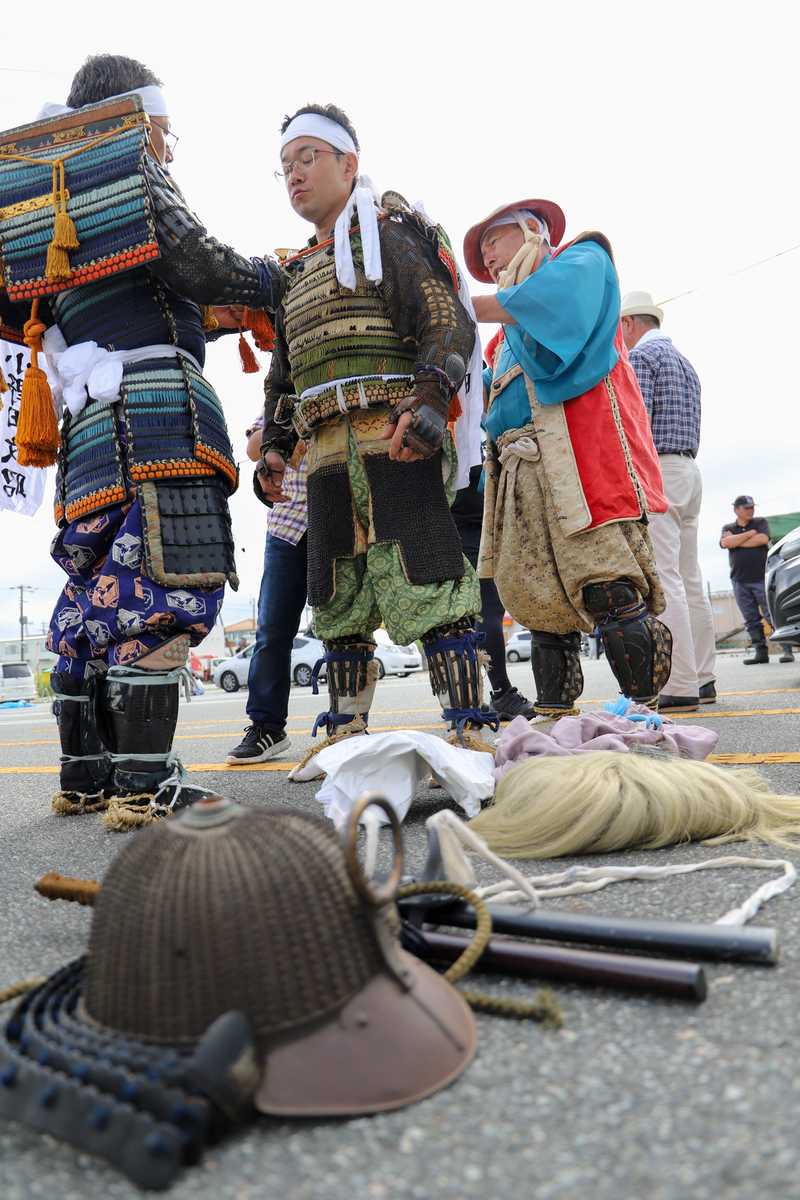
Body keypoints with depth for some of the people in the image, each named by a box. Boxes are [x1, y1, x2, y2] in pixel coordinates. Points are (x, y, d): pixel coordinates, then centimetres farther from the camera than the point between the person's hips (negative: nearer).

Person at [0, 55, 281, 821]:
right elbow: (190, 261, -8)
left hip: (90, 416, 9)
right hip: (157, 402, -8)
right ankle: (144, 783, -14)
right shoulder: (128, 163, 7)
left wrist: (194, 315, 30)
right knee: (163, 589, -13)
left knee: (97, 591, 9)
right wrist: (267, 281, 10)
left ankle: (84, 777, 14)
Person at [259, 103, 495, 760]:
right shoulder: (297, 273, 28)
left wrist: (429, 401, -21)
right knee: (338, 599, 8)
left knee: (424, 582, -13)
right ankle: (346, 733, 16)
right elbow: (283, 374, 30)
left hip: (393, 439, -7)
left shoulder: (386, 234, 7)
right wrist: (275, 445, 18)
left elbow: (449, 323, -6)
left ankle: (469, 726, -8)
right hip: (326, 455, 8)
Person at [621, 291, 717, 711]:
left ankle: (679, 687, -15)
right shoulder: (685, 362, 24)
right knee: (689, 581, 8)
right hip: (688, 470, 10)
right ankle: (702, 679, 11)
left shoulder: (640, 356, -4)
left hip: (655, 471, -10)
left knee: (662, 581, -13)